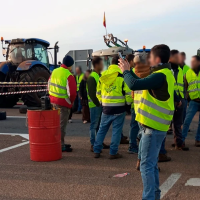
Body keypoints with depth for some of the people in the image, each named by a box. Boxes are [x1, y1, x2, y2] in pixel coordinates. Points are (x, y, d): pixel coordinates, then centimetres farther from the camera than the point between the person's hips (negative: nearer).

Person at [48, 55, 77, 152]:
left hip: (53, 100, 8)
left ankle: (60, 143, 31)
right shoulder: (69, 76, -18)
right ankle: (61, 146, 7)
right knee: (62, 124, 2)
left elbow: (49, 85, 11)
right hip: (63, 102, -8)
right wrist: (71, 101, -2)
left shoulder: (54, 71, 5)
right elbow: (72, 92, -21)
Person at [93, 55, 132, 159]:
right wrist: (129, 102, 6)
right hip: (119, 108, -4)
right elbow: (128, 92, -11)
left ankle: (97, 151, 17)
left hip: (106, 108, 4)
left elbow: (98, 92, 12)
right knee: (116, 130, 4)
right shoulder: (122, 76, -10)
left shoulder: (103, 76, 6)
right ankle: (113, 152, 8)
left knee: (102, 129, 15)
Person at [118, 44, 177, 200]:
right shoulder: (166, 74, 14)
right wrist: (129, 70, 13)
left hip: (153, 127, -10)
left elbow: (134, 85, -28)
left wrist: (125, 71, -11)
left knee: (146, 164, -6)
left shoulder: (160, 76, -20)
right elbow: (142, 83, 21)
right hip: (156, 125, 10)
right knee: (152, 163, 18)